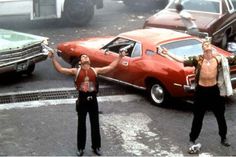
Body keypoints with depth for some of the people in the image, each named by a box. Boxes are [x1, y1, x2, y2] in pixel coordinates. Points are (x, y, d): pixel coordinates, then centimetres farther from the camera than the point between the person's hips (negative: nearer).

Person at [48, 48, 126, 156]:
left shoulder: (95, 70, 5)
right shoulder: (76, 71, 1)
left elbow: (111, 67, 7)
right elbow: (60, 69, -3)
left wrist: (120, 57, 4)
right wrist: (53, 58, -9)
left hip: (93, 99, 1)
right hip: (82, 100, -1)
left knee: (95, 124, 10)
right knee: (81, 125, 9)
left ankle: (96, 147, 25)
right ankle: (80, 148, 22)